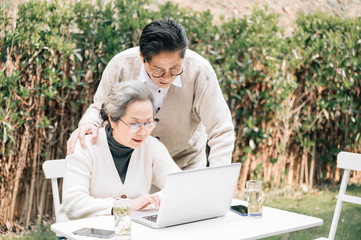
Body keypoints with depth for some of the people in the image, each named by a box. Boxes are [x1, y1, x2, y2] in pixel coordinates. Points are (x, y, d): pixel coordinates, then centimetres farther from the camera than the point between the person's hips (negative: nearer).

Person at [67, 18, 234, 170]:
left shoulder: (199, 71, -26)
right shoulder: (121, 66, -22)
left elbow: (221, 132, -22)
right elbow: (99, 108, -3)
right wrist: (89, 123, -27)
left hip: (186, 161, -1)